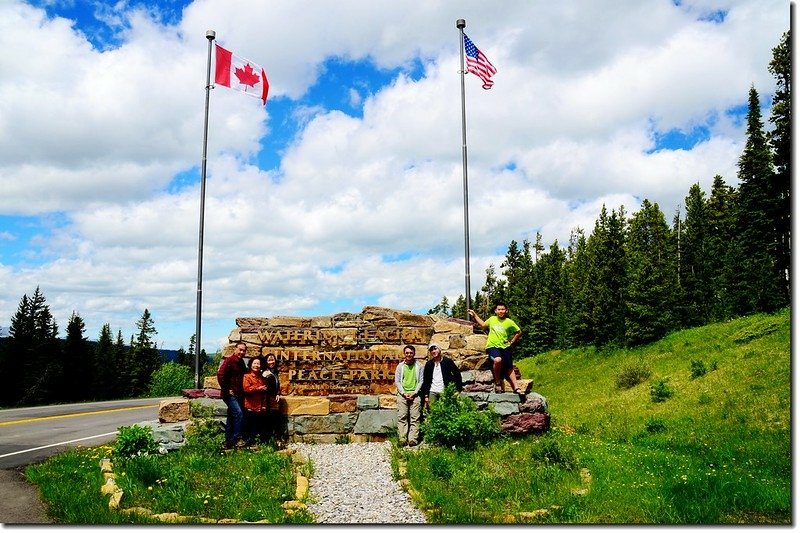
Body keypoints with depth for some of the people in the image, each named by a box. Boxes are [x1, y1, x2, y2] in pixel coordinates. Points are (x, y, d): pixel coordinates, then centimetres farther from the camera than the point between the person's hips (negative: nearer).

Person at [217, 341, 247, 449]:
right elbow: (220, 375, -22)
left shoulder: (241, 362, 12)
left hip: (238, 395, 9)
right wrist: (227, 390, -18)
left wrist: (242, 392, 16)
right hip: (230, 394, -9)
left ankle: (228, 443, 17)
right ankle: (236, 438, -14)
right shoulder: (229, 361, -13)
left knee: (231, 418, 12)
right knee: (239, 413, -20)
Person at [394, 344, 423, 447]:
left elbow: (421, 381, 6)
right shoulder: (400, 366, 12)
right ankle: (402, 439, -11)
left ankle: (413, 439, -12)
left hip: (415, 395, -1)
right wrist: (404, 393, -6)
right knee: (402, 417, -7)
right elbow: (397, 381, 7)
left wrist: (414, 393, -8)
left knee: (415, 418, -7)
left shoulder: (419, 366, 9)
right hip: (402, 395, 1)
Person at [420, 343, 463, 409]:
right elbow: (425, 380, 11)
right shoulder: (429, 364, 9)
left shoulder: (447, 361, 1)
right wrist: (426, 395, 6)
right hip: (432, 392, 3)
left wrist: (458, 390, -3)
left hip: (444, 391, -3)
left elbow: (457, 374, 3)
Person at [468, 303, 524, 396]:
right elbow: (483, 325, 29)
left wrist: (512, 342, 7)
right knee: (497, 360, -31)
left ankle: (516, 388, 12)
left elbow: (519, 332, 14)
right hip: (492, 346, -1)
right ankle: (498, 382, -14)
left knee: (509, 368, 3)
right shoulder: (492, 319, 9)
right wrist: (474, 315, 26)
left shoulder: (509, 322, 3)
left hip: (504, 347, 1)